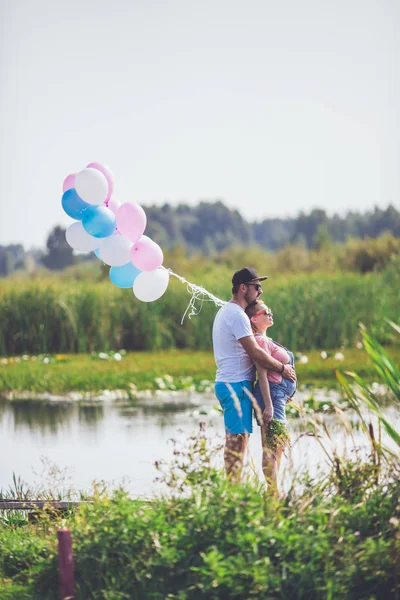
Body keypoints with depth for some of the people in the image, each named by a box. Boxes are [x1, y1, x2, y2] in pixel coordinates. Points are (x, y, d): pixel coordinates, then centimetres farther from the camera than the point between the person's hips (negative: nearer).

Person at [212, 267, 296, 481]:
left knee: (234, 440, 11)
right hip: (237, 385, -11)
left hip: (226, 383, 11)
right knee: (237, 439, -12)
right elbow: (255, 353, -19)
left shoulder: (225, 312, 18)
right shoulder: (237, 315, -15)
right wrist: (282, 368, -6)